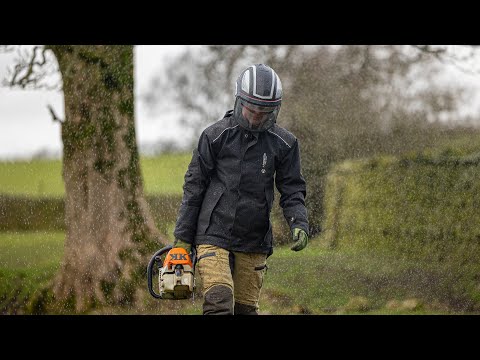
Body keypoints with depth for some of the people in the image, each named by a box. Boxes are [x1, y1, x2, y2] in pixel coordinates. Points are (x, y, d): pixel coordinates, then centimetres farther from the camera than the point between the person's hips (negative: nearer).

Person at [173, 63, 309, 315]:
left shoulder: (284, 143, 2)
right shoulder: (216, 136, -3)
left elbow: (292, 190, 8)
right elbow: (194, 188, 1)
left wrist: (299, 224, -11)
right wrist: (182, 238, 1)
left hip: (254, 243, 3)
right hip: (213, 236, -3)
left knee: (246, 309, 7)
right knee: (219, 305, -18)